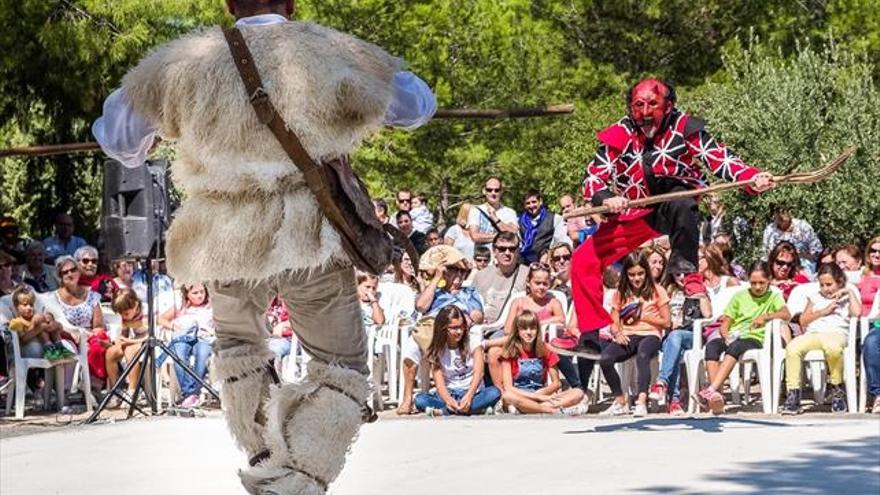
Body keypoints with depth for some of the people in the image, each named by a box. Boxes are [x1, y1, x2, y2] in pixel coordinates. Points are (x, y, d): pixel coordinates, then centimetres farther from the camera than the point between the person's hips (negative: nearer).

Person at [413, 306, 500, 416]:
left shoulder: (473, 343, 1)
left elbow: (478, 372, -14)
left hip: (472, 393, 0)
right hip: (449, 394, 0)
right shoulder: (437, 350, 1)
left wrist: (469, 396, -34)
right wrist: (448, 400, -34)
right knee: (420, 399, -27)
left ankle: (444, 411, -35)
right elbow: (439, 383, -10)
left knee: (494, 393, -33)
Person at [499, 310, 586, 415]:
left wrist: (542, 393, -12)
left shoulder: (545, 351, 8)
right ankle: (558, 411, -39)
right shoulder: (510, 353, -1)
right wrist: (537, 397, -18)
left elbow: (556, 383, 9)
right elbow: (508, 388, -10)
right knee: (507, 396, -39)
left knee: (578, 393, -18)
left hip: (543, 397, 4)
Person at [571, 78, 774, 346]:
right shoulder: (620, 135, -8)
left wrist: (753, 178, -41)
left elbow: (720, 159, -22)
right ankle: (593, 332, 4)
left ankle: (686, 269, -24)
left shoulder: (685, 128, -15)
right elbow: (593, 178, -8)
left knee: (678, 203, -40)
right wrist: (605, 198, -31)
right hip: (635, 214, 3)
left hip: (678, 206, -3)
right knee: (583, 260, -7)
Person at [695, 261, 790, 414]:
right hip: (733, 338, 3)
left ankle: (711, 390, -50)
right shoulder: (739, 296, 21)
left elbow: (786, 314, -7)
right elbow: (725, 324, 16)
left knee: (736, 346, -38)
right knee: (712, 345, -31)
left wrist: (765, 317, -23)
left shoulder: (773, 297, 13)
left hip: (755, 339, -3)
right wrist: (726, 336, -7)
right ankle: (717, 397, -44)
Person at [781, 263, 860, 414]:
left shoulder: (846, 298, 20)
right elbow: (803, 321, 17)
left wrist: (850, 292, 5)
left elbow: (857, 312, -3)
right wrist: (824, 311, 7)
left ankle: (837, 389, -18)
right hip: (812, 334, 3)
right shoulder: (815, 297, 29)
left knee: (833, 347, -42)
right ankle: (793, 394, -30)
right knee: (792, 347, -32)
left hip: (836, 333, -3)